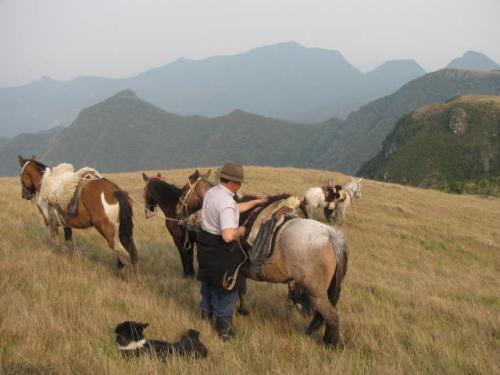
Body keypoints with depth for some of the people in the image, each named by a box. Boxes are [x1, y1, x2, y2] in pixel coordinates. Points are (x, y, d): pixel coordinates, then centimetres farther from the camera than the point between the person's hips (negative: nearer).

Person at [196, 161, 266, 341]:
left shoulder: (211, 192, 1)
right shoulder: (227, 203, -29)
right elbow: (228, 236, -37)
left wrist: (256, 202, 22)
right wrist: (240, 231, -17)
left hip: (205, 243, 9)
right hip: (221, 250, -9)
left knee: (208, 281, 27)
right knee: (225, 287, 8)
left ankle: (207, 314, 47)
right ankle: (223, 326, 20)